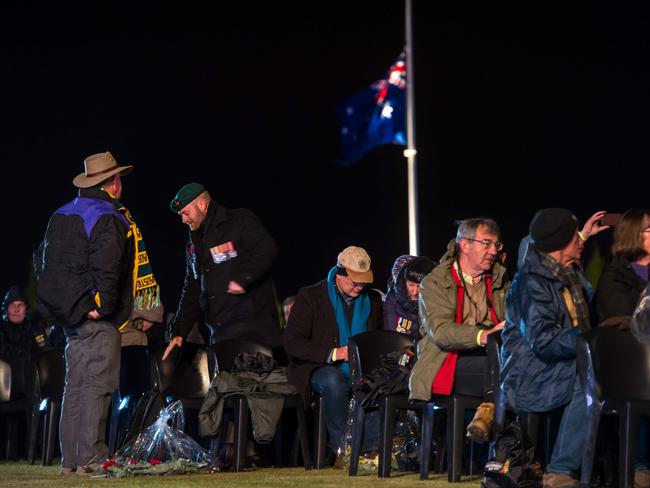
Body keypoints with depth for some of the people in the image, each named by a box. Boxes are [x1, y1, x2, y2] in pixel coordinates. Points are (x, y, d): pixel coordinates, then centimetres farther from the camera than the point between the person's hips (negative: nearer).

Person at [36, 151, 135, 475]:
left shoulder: (60, 216, 16)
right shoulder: (108, 220, -12)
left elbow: (45, 263, 20)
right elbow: (105, 270, -22)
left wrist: (58, 307, 22)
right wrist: (102, 307, -18)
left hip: (69, 316, 8)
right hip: (97, 320, -8)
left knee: (75, 387, 11)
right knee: (97, 387, -7)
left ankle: (70, 460, 12)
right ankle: (90, 458, -9)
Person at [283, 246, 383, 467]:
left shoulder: (373, 300, 13)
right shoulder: (310, 296, -1)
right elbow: (291, 343, -10)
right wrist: (333, 353, -21)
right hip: (317, 369, -4)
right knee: (333, 381, -38)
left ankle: (370, 449, -19)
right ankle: (341, 449, -26)